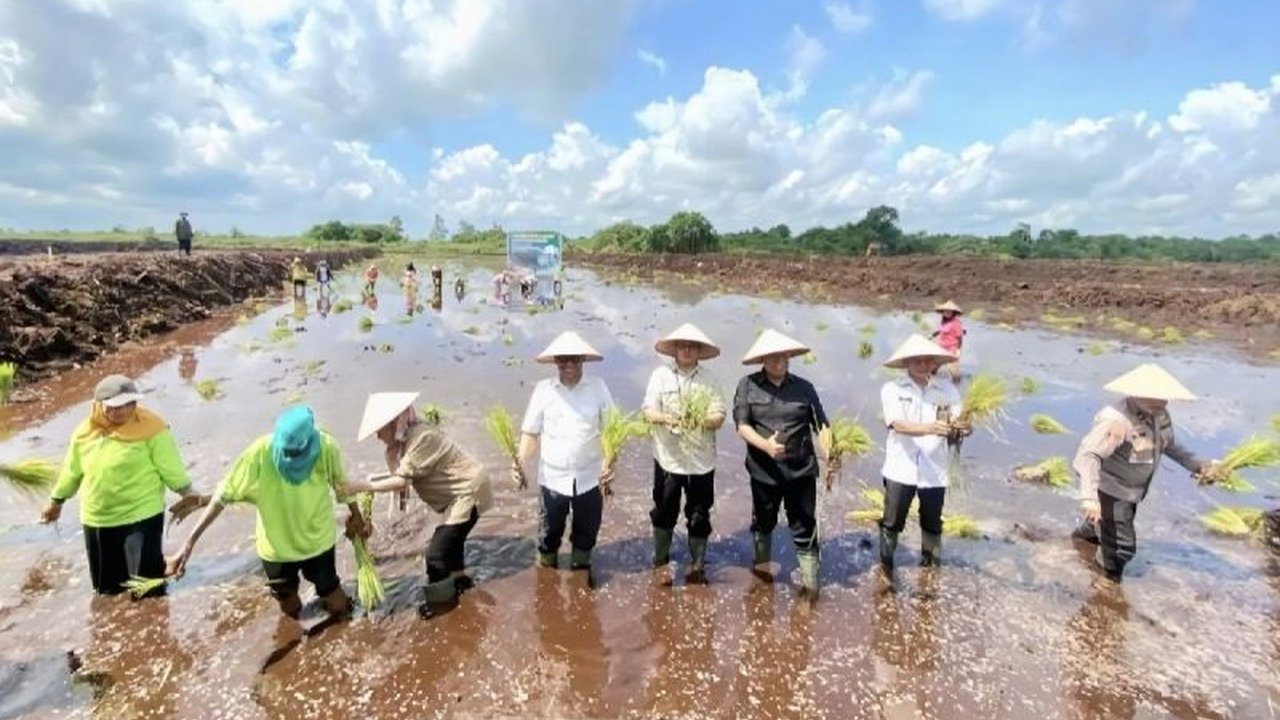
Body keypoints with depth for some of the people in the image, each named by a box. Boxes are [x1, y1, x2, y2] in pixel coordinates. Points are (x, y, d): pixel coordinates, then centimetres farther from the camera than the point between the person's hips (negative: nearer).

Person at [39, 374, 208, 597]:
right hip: (97, 520, 5)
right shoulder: (85, 431, 2)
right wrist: (56, 500, 25)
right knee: (106, 586, 18)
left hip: (141, 517, -5)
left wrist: (187, 492, -17)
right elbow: (72, 471, 17)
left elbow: (170, 467, -10)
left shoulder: (150, 428, -12)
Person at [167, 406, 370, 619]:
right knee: (289, 610, 22)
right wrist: (190, 541, -20)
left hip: (317, 542, 0)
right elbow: (224, 495, -19)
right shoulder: (259, 453, -28)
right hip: (275, 547, 1)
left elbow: (341, 484, -6)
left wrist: (356, 516, 9)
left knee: (337, 608, 11)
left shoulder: (326, 448, -25)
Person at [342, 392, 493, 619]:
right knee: (449, 537, 27)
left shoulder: (422, 438, -27)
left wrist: (362, 486, -25)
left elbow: (402, 481, -29)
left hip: (468, 491, -10)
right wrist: (376, 478, -9)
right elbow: (404, 473, 4)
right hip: (461, 491, 10)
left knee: (437, 550, -7)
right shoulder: (409, 437, 4)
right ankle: (459, 578, 48)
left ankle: (442, 598, 13)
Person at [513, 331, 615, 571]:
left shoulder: (598, 387, -5)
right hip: (553, 477, 0)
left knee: (587, 531, 17)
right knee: (550, 532, 16)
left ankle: (580, 569, 42)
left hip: (589, 477, 0)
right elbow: (530, 432, -2)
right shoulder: (543, 389, -4)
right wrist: (520, 461, -17)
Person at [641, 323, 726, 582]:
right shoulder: (661, 375, 0)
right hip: (668, 457, 0)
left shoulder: (709, 379, 2)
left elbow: (719, 417, -3)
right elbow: (648, 411, -5)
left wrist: (703, 419, -24)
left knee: (699, 515, 8)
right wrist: (665, 418, -25)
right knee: (664, 512, 12)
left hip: (701, 459, 1)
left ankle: (697, 565, 24)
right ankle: (660, 560, 32)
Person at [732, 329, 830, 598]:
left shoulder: (804, 387, 1)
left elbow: (821, 424, 2)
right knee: (763, 522, 21)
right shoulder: (748, 385, -4)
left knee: (804, 528, 5)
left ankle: (810, 582, 15)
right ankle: (762, 566, 44)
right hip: (764, 470, 0)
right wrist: (765, 445, -25)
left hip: (802, 469, 0)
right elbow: (742, 425, -9)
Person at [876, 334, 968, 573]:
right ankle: (885, 566, 28)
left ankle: (931, 567, 38)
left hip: (934, 471, 2)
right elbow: (898, 425, -20)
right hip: (901, 469, -2)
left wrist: (959, 429, -30)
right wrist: (929, 428, -37)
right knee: (892, 523, 9)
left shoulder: (947, 388, -1)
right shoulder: (892, 389, -7)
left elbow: (956, 425, -6)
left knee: (932, 524, 19)